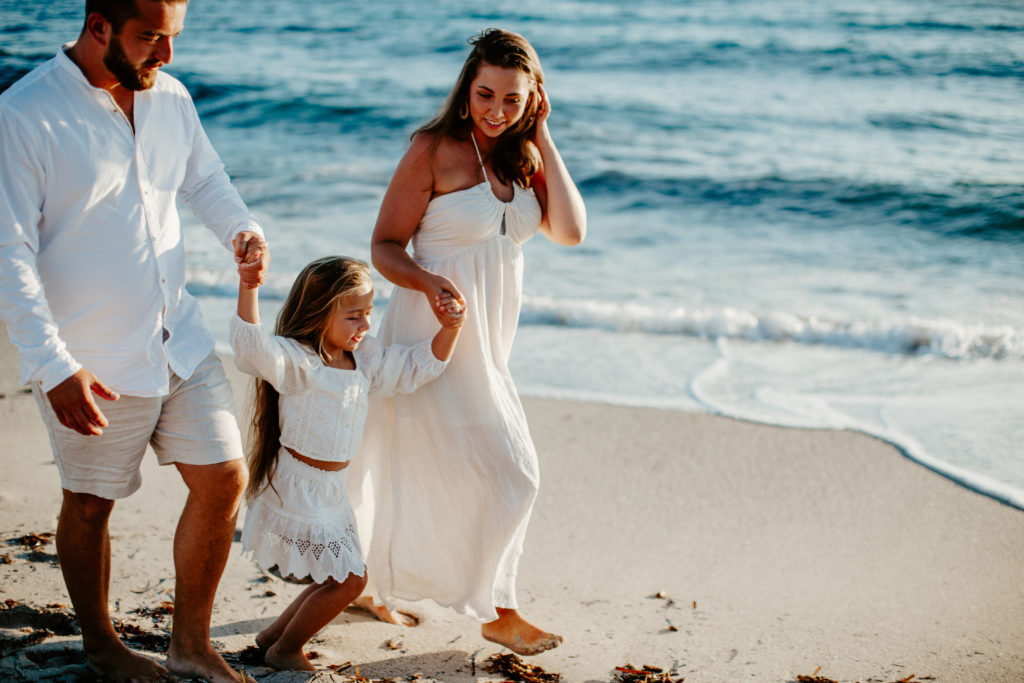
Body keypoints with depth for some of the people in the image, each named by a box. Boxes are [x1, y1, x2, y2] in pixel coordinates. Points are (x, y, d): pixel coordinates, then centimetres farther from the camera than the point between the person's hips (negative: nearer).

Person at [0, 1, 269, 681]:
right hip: (90, 362, -6)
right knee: (90, 504, 11)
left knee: (225, 479, 6)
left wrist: (242, 228, -2)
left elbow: (205, 178, 20)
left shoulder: (170, 97, 1)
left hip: (180, 337, 6)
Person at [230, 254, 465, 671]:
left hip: (329, 490, 9)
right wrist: (249, 284, -49)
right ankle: (284, 651, 14)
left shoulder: (365, 360, 5)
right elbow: (252, 344, -38)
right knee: (348, 579, -6)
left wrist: (449, 330, -4)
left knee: (338, 578, 18)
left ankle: (274, 635, 35)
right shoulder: (296, 361, -19)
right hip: (297, 490, -9)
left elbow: (419, 366, 12)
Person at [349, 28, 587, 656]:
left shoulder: (524, 156, 6)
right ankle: (496, 611, 15)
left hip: (485, 343, 6)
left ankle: (368, 579, 34)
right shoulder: (435, 150, -12)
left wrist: (543, 140, -7)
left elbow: (571, 231, -7)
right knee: (502, 472, -3)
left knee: (420, 473, 16)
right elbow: (385, 246, -10)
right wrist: (430, 283, -29)